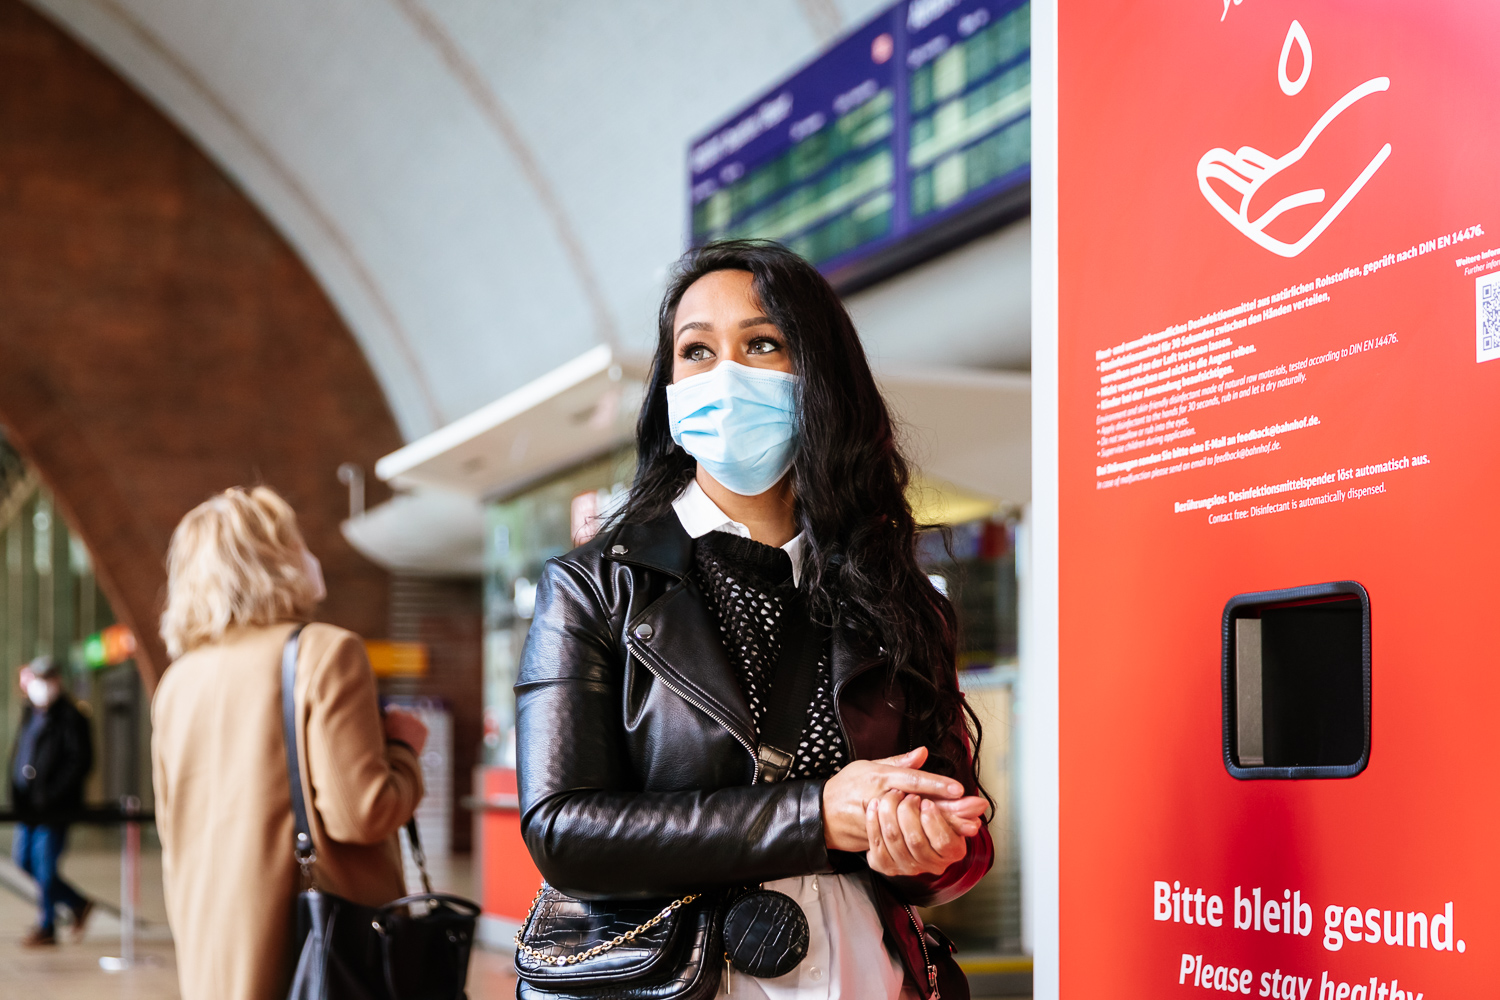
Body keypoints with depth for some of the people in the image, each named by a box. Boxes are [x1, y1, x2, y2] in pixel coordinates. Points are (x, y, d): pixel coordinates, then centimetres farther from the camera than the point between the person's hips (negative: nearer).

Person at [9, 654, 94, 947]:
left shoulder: (69, 718, -10)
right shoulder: (29, 714, 13)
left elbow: (80, 761, -15)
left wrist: (50, 794, -18)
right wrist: (17, 792, 8)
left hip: (53, 809, -8)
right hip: (29, 805, 8)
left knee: (44, 865, -2)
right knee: (24, 859, 11)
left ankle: (46, 927, 14)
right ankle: (78, 904, 26)